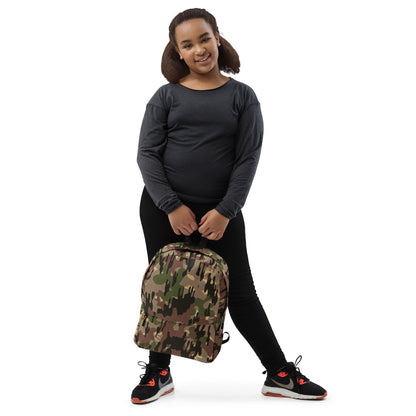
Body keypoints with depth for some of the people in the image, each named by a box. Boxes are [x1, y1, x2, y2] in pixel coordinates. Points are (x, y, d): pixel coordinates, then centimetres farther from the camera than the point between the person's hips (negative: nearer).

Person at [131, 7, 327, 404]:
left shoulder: (242, 96, 4)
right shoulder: (166, 96, 4)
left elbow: (248, 158, -2)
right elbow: (147, 154, -1)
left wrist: (225, 211, -11)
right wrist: (172, 207, -12)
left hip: (221, 211, -1)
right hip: (164, 208, 1)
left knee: (240, 292, 2)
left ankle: (280, 375, 12)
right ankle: (158, 372, 22)